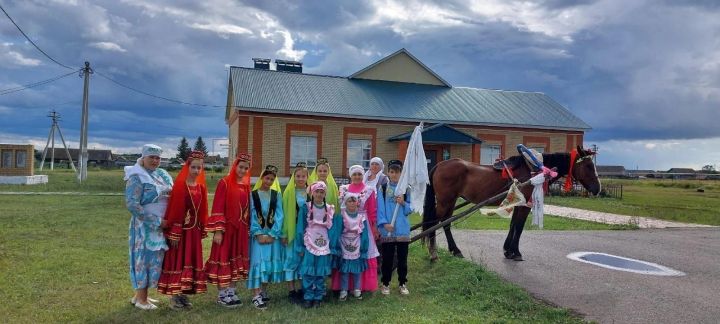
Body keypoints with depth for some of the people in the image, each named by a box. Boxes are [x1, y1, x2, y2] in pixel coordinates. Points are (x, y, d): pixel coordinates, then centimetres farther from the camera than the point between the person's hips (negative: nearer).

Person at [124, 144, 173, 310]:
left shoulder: (161, 174, 10)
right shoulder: (137, 177, -12)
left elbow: (170, 195, 18)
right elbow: (131, 204, -21)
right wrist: (156, 221, -21)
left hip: (160, 226, 7)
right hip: (145, 227, -7)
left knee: (153, 259, 13)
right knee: (145, 259, 1)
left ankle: (141, 295, 27)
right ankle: (141, 299, 14)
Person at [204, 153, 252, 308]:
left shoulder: (246, 186, 9)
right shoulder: (224, 183, -8)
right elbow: (217, 208, -12)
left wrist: (248, 228, 9)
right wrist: (218, 230, -17)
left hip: (241, 229, 6)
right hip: (226, 228, -6)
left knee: (237, 260, 12)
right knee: (223, 260, 1)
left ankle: (232, 292, 23)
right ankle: (222, 295, 12)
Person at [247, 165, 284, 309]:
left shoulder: (277, 195, 6)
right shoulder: (252, 195, 1)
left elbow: (279, 216, 0)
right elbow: (251, 216, -4)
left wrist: (272, 234, -10)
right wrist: (259, 234, -13)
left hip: (273, 234, 2)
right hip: (257, 234, -2)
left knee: (270, 261, 6)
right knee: (258, 261, -8)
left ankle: (264, 291, 21)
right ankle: (256, 296, -6)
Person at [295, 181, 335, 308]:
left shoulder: (330, 209, 2)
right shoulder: (306, 208, -3)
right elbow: (300, 228, -1)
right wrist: (300, 247, -4)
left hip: (324, 246, 2)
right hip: (309, 245, -1)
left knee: (321, 274, 7)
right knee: (308, 273, 0)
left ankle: (318, 298, 19)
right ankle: (308, 298, 13)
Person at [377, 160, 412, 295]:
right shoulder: (383, 188, 0)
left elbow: (410, 209, 5)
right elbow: (380, 207, -6)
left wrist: (403, 203, -13)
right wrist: (384, 223, -15)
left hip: (403, 229, 1)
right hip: (387, 230, -1)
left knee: (402, 258, 10)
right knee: (387, 258, 7)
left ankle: (403, 283, 25)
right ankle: (385, 283, 22)